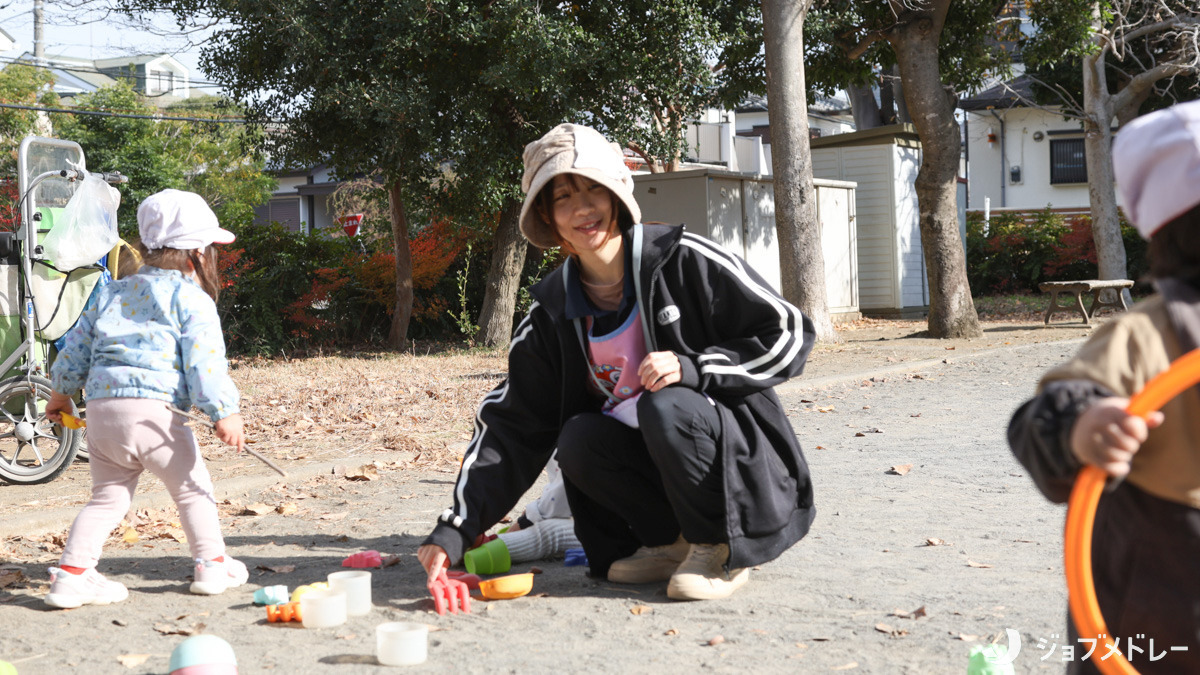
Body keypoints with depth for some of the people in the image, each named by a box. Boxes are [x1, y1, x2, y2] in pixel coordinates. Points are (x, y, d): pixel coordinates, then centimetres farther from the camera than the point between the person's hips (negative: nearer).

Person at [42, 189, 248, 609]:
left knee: (108, 496, 15)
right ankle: (212, 565, 15)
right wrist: (224, 412, -14)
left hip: (100, 408, 6)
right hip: (151, 410, -6)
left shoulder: (112, 294, 22)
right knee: (191, 487, 9)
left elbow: (77, 346, 24)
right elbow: (203, 360, -11)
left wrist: (61, 392, 36)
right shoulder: (191, 300, 0)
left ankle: (71, 573, 7)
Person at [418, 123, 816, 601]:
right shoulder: (554, 313, 1)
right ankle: (673, 543, -3)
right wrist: (455, 528, -12)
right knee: (578, 439, -23)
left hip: (749, 468, -4)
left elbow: (789, 334, -11)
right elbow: (509, 424, -2)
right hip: (653, 468, 5)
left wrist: (693, 367, -25)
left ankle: (722, 550, -12)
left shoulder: (685, 262, -12)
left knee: (666, 407, -32)